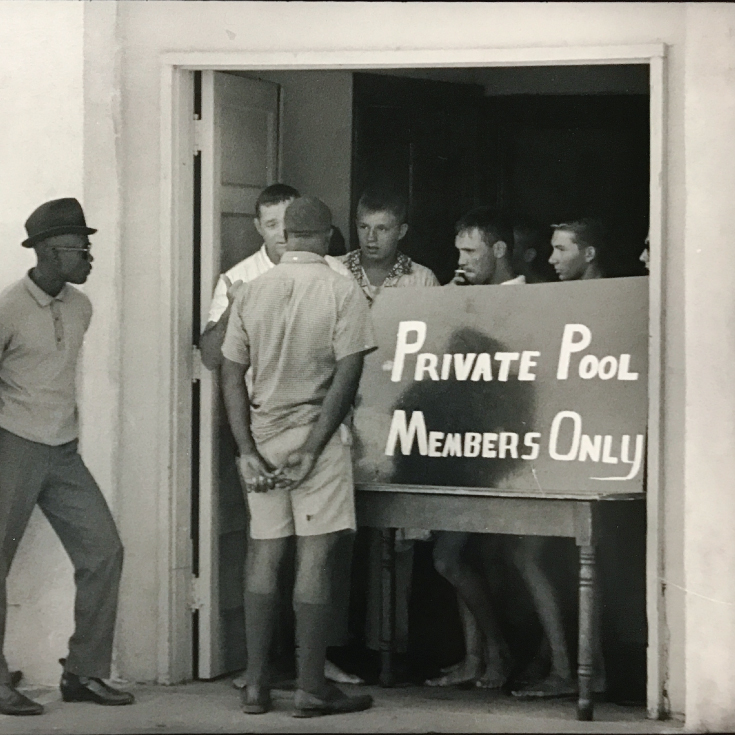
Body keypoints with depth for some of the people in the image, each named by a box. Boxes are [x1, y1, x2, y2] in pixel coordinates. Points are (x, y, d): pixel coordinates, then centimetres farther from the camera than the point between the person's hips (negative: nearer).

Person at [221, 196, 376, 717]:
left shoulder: (252, 292, 6)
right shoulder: (343, 292, -5)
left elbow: (232, 375, 4)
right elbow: (347, 377, -12)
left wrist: (247, 450, 2)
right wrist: (312, 448, -11)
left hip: (262, 435, 4)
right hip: (316, 433, -4)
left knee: (264, 556, 9)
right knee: (316, 557, -2)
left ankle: (257, 685, 9)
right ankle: (311, 688, -1)